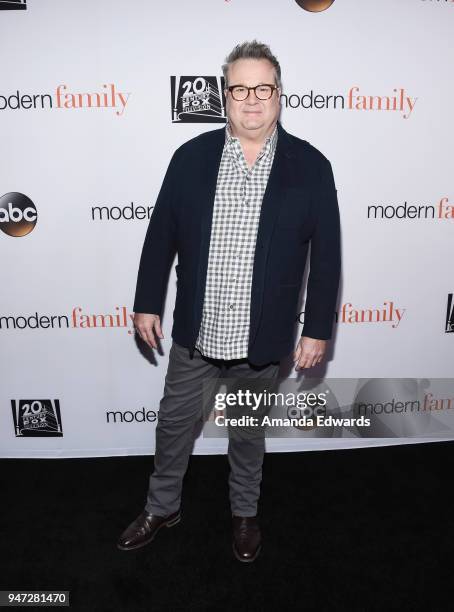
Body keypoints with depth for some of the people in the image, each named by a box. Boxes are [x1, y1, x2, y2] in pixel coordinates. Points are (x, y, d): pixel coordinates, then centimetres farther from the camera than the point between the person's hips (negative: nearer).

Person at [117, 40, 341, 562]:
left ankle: (245, 513, 45)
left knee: (248, 431, 19)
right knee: (174, 422, 17)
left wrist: (317, 329, -5)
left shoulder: (310, 166, -6)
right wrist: (147, 303, 4)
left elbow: (326, 255, -4)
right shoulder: (191, 157, -2)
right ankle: (162, 507, 43)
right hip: (194, 332, 2)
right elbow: (161, 234, 3)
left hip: (261, 339, -1)